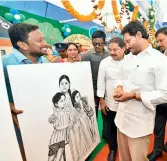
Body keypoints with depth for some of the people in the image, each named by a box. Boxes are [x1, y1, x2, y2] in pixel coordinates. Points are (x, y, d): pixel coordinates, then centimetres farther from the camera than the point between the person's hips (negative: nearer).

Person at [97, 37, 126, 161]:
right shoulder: (105, 62, -5)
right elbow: (101, 82, -2)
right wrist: (101, 101, -1)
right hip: (110, 103, 0)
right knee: (111, 128, 14)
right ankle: (112, 149, 39)